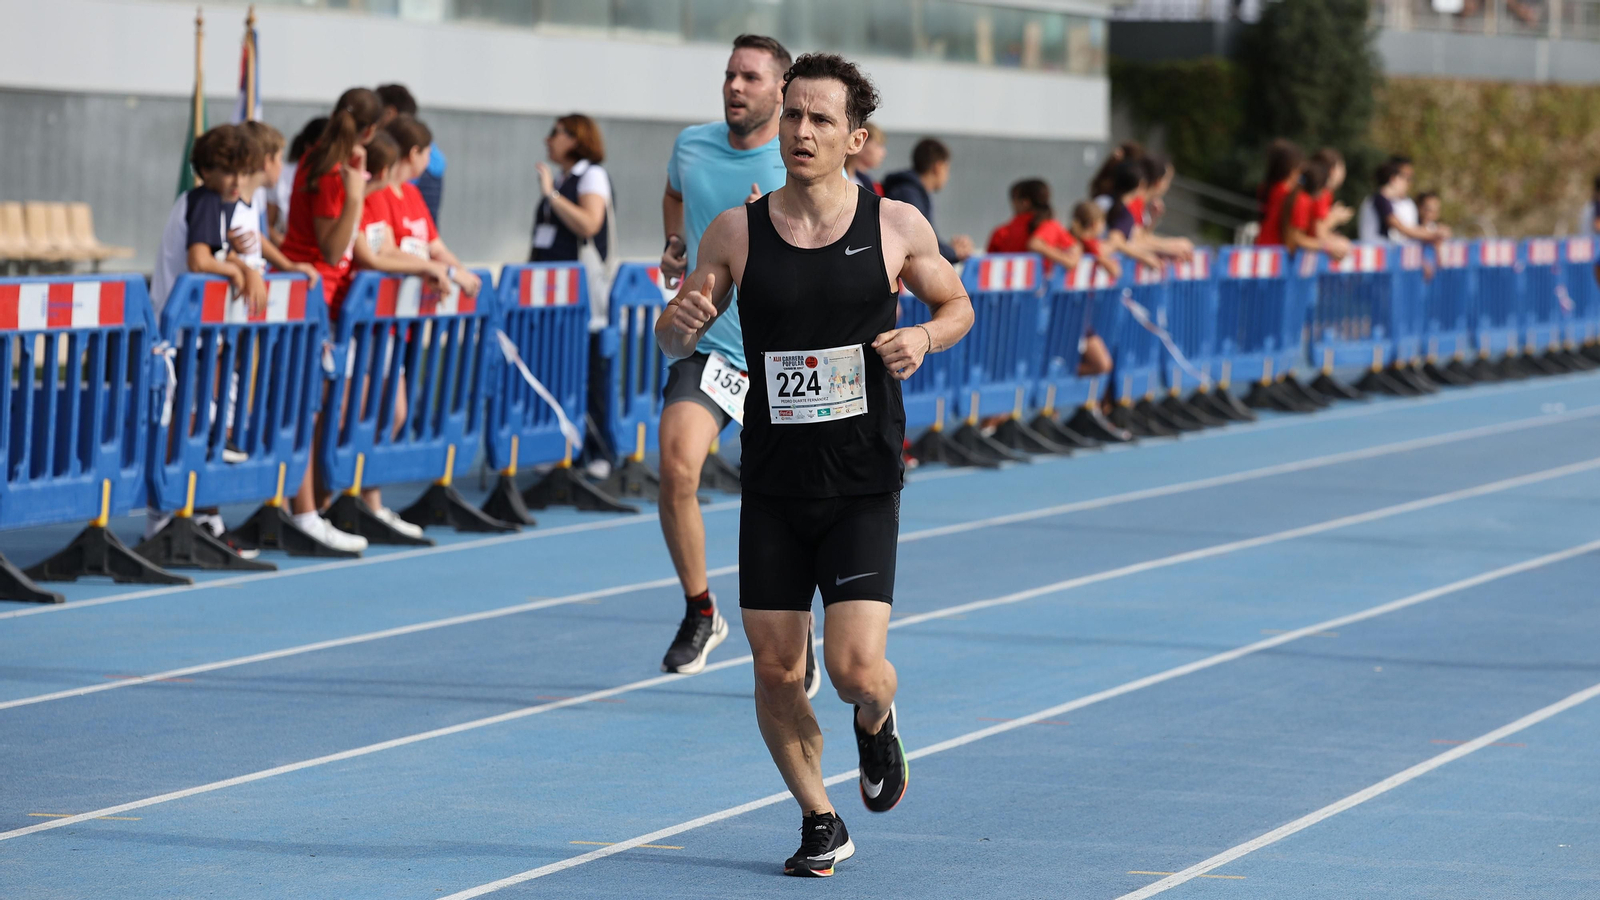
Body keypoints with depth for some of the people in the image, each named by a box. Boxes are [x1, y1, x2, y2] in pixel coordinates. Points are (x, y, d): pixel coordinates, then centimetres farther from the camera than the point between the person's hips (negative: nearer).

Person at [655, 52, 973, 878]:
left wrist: (925, 336, -10)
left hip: (863, 487, -2)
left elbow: (957, 304, 13)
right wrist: (680, 323, -16)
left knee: (856, 667, -12)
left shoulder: (896, 227, -3)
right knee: (775, 669, 2)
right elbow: (674, 338, 8)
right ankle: (819, 823, 24)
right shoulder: (736, 233, -1)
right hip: (772, 489, 2)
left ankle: (877, 729, 25)